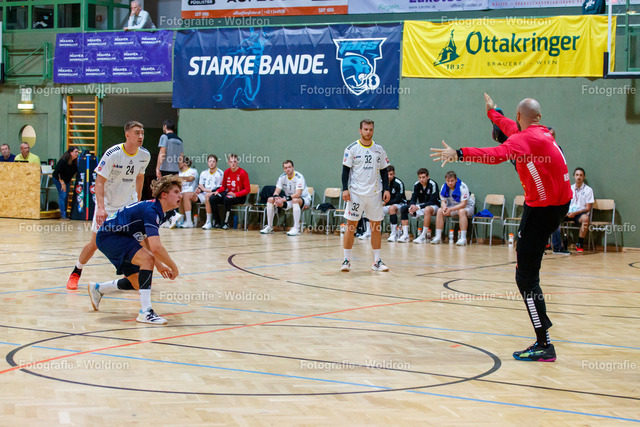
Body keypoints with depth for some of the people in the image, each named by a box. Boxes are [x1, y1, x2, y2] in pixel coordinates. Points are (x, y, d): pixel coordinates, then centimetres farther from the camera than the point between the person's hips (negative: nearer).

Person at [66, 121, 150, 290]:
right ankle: (76, 273, 26)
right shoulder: (112, 154, -21)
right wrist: (101, 207, -30)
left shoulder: (144, 155, -7)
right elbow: (99, 181, -19)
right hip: (107, 205, -3)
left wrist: (138, 201, 16)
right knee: (95, 243, 3)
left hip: (128, 203, 3)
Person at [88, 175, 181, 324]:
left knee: (138, 284, 10)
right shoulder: (151, 211, -24)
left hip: (119, 237, 10)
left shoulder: (154, 209, 8)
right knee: (147, 259, -28)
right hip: (108, 236, -10)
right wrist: (173, 267, -20)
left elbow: (146, 242, 22)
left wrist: (159, 265, 16)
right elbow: (155, 247, -34)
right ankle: (145, 312, -27)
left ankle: (97, 289, 34)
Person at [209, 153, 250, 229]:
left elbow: (247, 189, -13)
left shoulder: (243, 173, -12)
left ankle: (226, 223, -22)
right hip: (228, 194, 6)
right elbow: (224, 186, 16)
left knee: (227, 199, -36)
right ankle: (218, 222, -11)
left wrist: (235, 194, -24)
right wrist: (218, 191, -6)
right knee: (212, 198, -17)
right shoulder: (227, 172, 4)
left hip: (240, 197, -6)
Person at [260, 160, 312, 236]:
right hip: (289, 201, 6)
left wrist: (285, 199, -40)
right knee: (270, 199, -7)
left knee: (295, 200, -41)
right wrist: (276, 198, -30)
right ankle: (269, 227, -1)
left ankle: (296, 228, -40)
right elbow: (276, 192, -6)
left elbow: (298, 194, -32)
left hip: (304, 199, -6)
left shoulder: (299, 177, -22)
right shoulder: (282, 177, -4)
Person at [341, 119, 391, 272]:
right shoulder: (351, 149, -1)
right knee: (351, 225, -3)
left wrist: (386, 189, 2)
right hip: (356, 192, -3)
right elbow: (346, 170, -1)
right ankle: (346, 260, 4)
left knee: (376, 227, 4)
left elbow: (384, 171, 12)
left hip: (375, 193, 3)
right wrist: (345, 189, -11)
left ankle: (377, 262, 10)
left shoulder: (379, 149, 8)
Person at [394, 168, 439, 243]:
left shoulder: (433, 184, -18)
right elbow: (413, 199, -2)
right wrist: (412, 206, -27)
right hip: (421, 207, 6)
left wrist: (419, 207, -33)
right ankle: (405, 235, -19)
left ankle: (423, 236, -39)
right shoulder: (417, 185, -2)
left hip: (433, 206, -6)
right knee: (404, 208, -12)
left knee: (428, 209, -41)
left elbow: (432, 201, -23)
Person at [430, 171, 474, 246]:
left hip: (467, 207, -5)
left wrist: (450, 209, -39)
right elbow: (443, 201, -4)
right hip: (453, 207, 5)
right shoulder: (444, 187, -7)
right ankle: (438, 237, -17)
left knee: (461, 211, -38)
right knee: (440, 211, -18)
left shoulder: (462, 187, -24)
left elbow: (463, 204, -27)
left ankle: (463, 238, -40)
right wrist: (444, 207, -29)